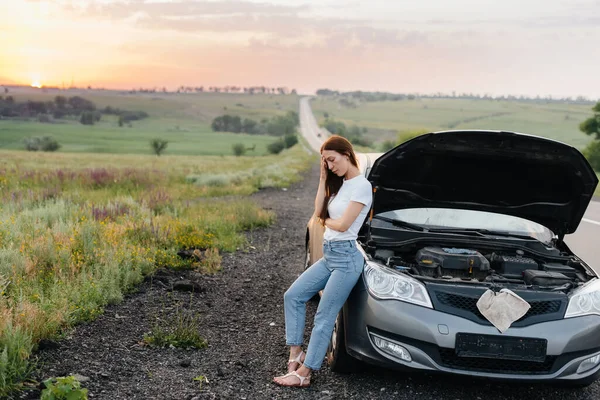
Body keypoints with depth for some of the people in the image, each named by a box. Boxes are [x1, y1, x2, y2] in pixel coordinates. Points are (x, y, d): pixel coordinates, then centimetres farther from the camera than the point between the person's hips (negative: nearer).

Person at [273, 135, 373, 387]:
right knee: (293, 296, 9)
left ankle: (303, 373, 3)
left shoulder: (361, 186, -14)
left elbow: (343, 224, -18)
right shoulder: (340, 184, 13)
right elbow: (318, 213, 7)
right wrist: (323, 180, 5)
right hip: (329, 255, 9)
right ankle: (296, 354, 14)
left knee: (324, 318, -4)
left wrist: (326, 220, 3)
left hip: (346, 257, -9)